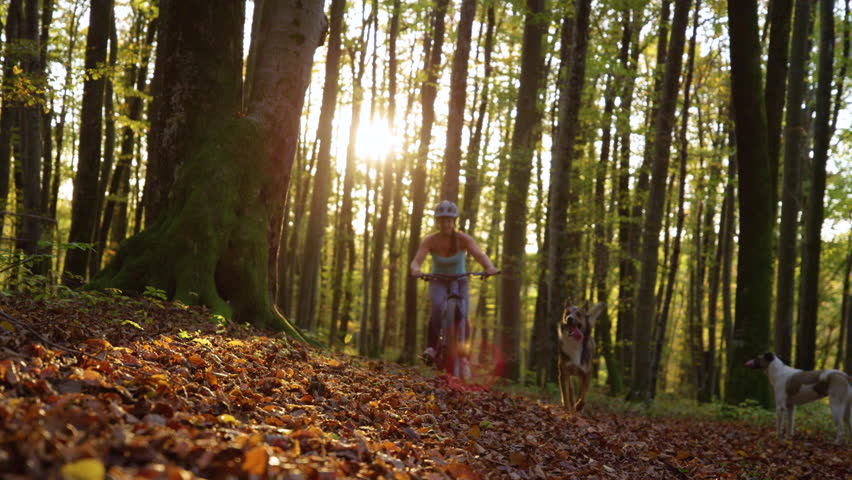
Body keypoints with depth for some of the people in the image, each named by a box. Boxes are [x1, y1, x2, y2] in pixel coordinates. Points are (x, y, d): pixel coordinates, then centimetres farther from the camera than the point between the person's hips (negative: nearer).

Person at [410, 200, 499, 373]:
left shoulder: (464, 239, -17)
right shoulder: (430, 240, -16)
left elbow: (480, 255, -32)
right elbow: (416, 260, -29)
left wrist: (490, 267, -54)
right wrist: (415, 270, -53)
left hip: (459, 281, 1)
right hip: (438, 281, 0)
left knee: (462, 316, -18)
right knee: (437, 307, -32)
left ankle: (463, 358, 1)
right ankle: (431, 349, -23)